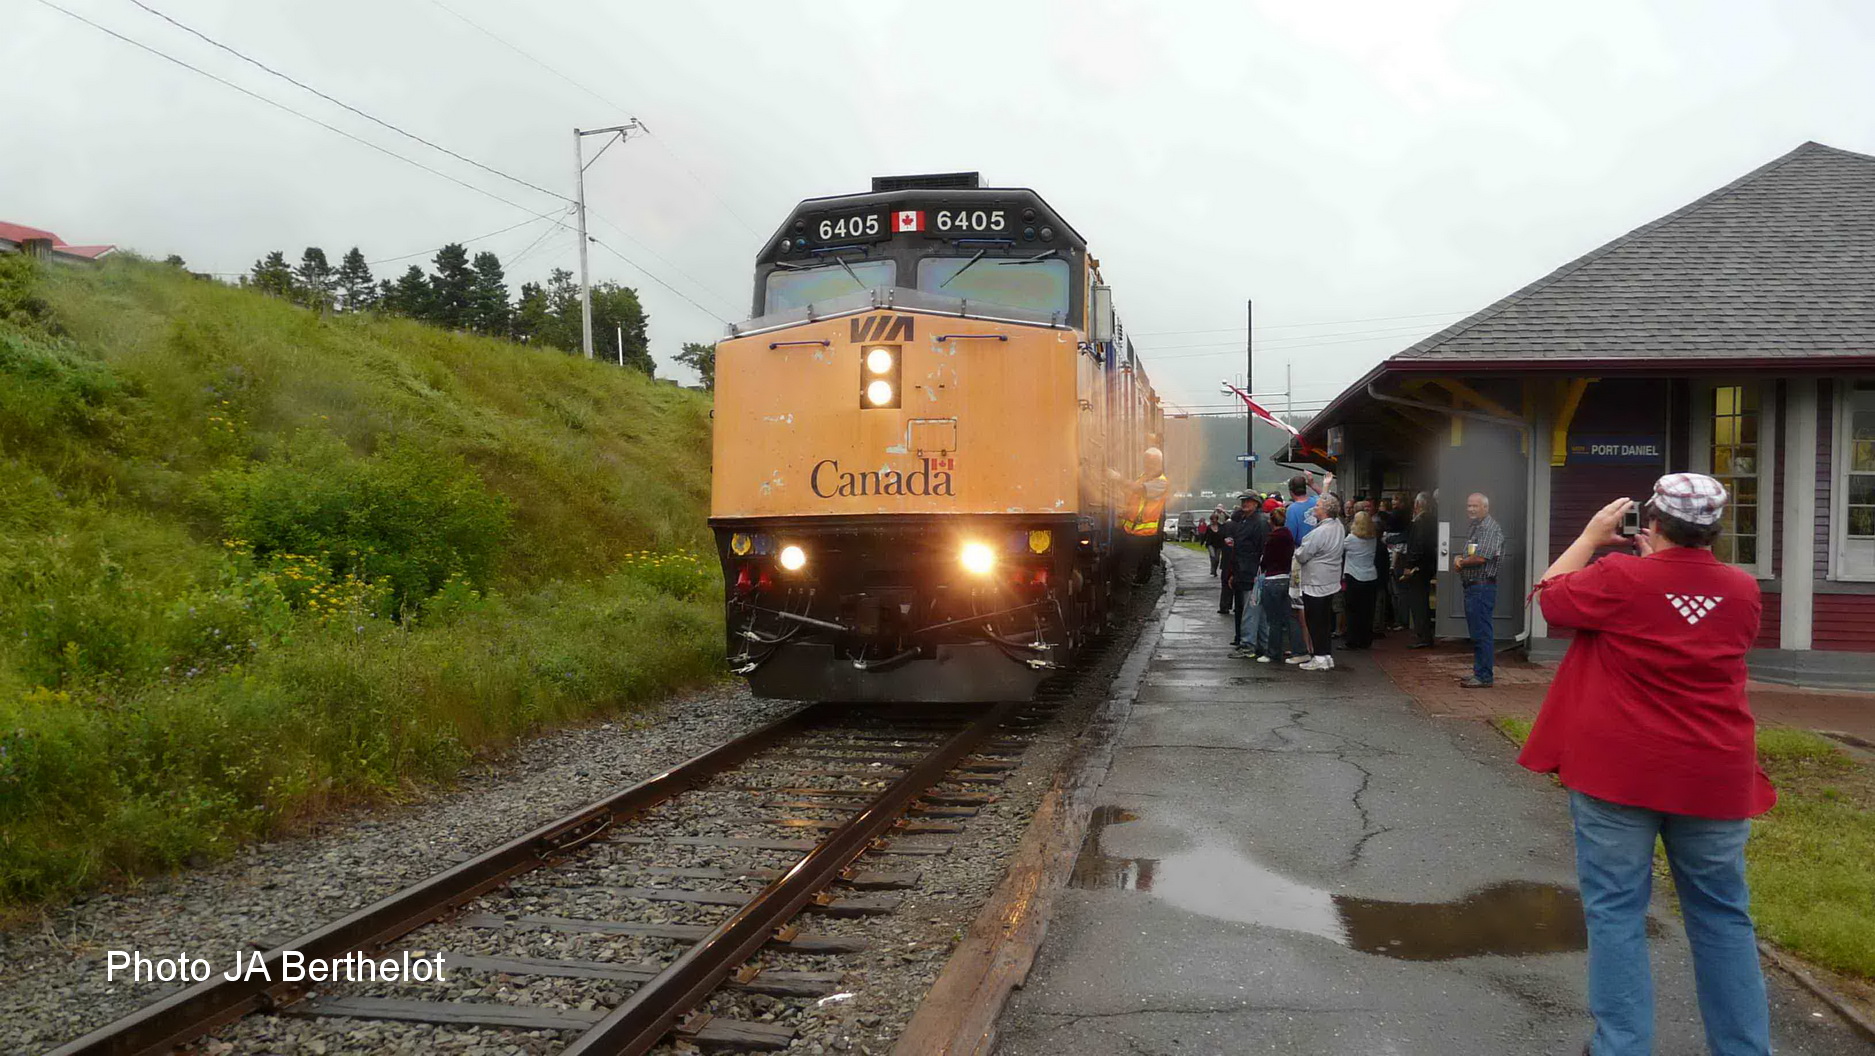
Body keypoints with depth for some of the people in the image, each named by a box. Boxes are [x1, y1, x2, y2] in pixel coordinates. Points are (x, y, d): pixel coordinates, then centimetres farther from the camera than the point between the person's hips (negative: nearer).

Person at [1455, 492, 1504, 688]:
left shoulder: (1490, 528, -13)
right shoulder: (1475, 528, 19)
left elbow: (1480, 558, -22)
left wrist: (1460, 562, -5)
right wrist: (1459, 560, 1)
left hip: (1482, 586, -10)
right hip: (1472, 587, 10)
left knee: (1482, 633, -8)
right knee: (1476, 633, 14)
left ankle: (1484, 676, -5)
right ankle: (1478, 672, 20)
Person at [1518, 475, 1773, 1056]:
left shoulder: (1619, 577, -11)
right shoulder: (1744, 589, 1)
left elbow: (1549, 597, 4)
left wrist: (1591, 537, 11)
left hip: (1617, 772, -3)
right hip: (1714, 777, 4)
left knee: (1616, 912, 4)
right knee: (1723, 917, 14)